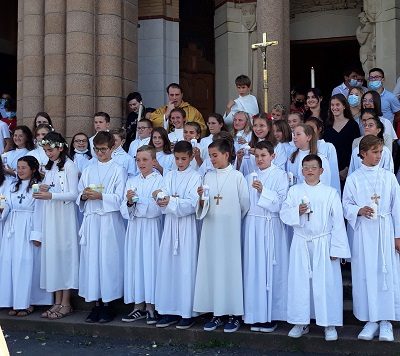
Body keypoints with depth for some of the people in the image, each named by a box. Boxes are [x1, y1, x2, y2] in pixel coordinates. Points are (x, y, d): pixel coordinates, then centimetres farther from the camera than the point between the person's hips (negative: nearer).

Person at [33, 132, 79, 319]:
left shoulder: (69, 166, -8)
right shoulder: (49, 167, 15)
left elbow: (73, 194, -13)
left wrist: (50, 195, -23)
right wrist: (42, 189, -1)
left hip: (64, 217, -7)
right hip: (49, 216, 7)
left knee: (65, 252, -2)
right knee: (52, 254, 6)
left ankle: (66, 303, 4)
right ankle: (58, 301, 12)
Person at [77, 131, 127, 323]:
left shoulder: (118, 170, 2)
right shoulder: (88, 170, 15)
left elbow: (119, 198, -6)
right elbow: (80, 196, 15)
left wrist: (100, 196, -19)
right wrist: (84, 196, -7)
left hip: (110, 221, -4)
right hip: (91, 220, 4)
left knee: (108, 259, -4)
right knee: (91, 259, 2)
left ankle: (107, 304, 5)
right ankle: (96, 303, 10)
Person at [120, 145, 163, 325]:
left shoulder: (159, 180, -3)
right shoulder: (131, 181, 11)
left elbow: (157, 208, -13)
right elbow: (124, 211, 6)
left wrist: (137, 199, -16)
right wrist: (129, 202, -14)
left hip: (151, 228, -4)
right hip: (134, 227, 4)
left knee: (151, 262, -3)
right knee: (134, 262, 5)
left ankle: (151, 306, 7)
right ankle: (139, 306, 14)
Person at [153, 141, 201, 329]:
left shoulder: (195, 177, -1)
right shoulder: (169, 176, 13)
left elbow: (192, 204, -12)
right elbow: (164, 198, 3)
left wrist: (171, 201, -23)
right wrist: (160, 197, -20)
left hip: (187, 225, -4)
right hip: (170, 223, 4)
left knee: (186, 267, -3)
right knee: (167, 265, 4)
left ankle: (188, 312, 5)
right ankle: (170, 310, 12)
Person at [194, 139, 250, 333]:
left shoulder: (237, 177, -4)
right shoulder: (208, 176, 8)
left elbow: (245, 205, -1)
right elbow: (203, 207, 7)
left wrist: (232, 219, 8)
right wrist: (201, 197, -12)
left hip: (230, 229, -4)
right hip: (211, 229, 4)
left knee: (231, 267, 0)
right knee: (211, 267, 6)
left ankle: (234, 314, 12)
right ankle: (216, 314, 16)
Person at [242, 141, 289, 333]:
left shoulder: (280, 175, 0)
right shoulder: (250, 177, 14)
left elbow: (280, 203, -9)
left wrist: (263, 191, -19)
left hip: (271, 227, -4)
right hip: (252, 226, 4)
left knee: (271, 268, -2)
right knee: (254, 268, 4)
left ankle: (271, 315, 7)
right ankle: (256, 315, 12)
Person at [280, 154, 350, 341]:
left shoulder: (330, 193, 2)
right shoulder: (294, 191, 7)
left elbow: (338, 222, 0)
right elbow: (284, 214, 3)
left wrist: (337, 248, -5)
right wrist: (297, 211, -18)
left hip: (323, 243, -2)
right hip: (300, 243, 2)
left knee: (326, 282, -1)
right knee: (300, 282, 5)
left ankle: (330, 324, 11)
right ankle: (301, 322, 17)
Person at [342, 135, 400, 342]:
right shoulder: (354, 178, 3)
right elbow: (346, 205, 4)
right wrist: (359, 211, -17)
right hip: (363, 231, 0)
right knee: (365, 274, 1)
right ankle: (371, 320, 11)